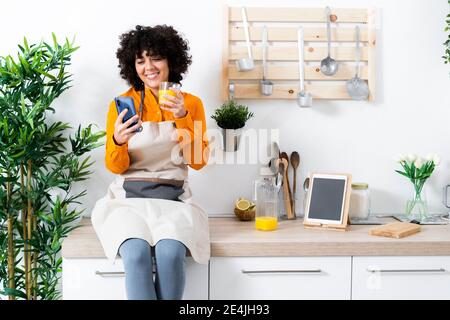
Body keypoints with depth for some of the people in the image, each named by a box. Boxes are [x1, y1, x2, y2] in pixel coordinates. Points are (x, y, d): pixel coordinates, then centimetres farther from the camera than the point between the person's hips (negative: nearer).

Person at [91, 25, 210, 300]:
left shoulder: (191, 103, 7)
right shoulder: (122, 104, 4)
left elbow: (198, 161, 0)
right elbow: (116, 167, 3)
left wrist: (183, 119, -13)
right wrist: (118, 142, -20)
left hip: (174, 199, 1)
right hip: (129, 198, 0)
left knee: (171, 252, -31)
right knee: (137, 253, -32)